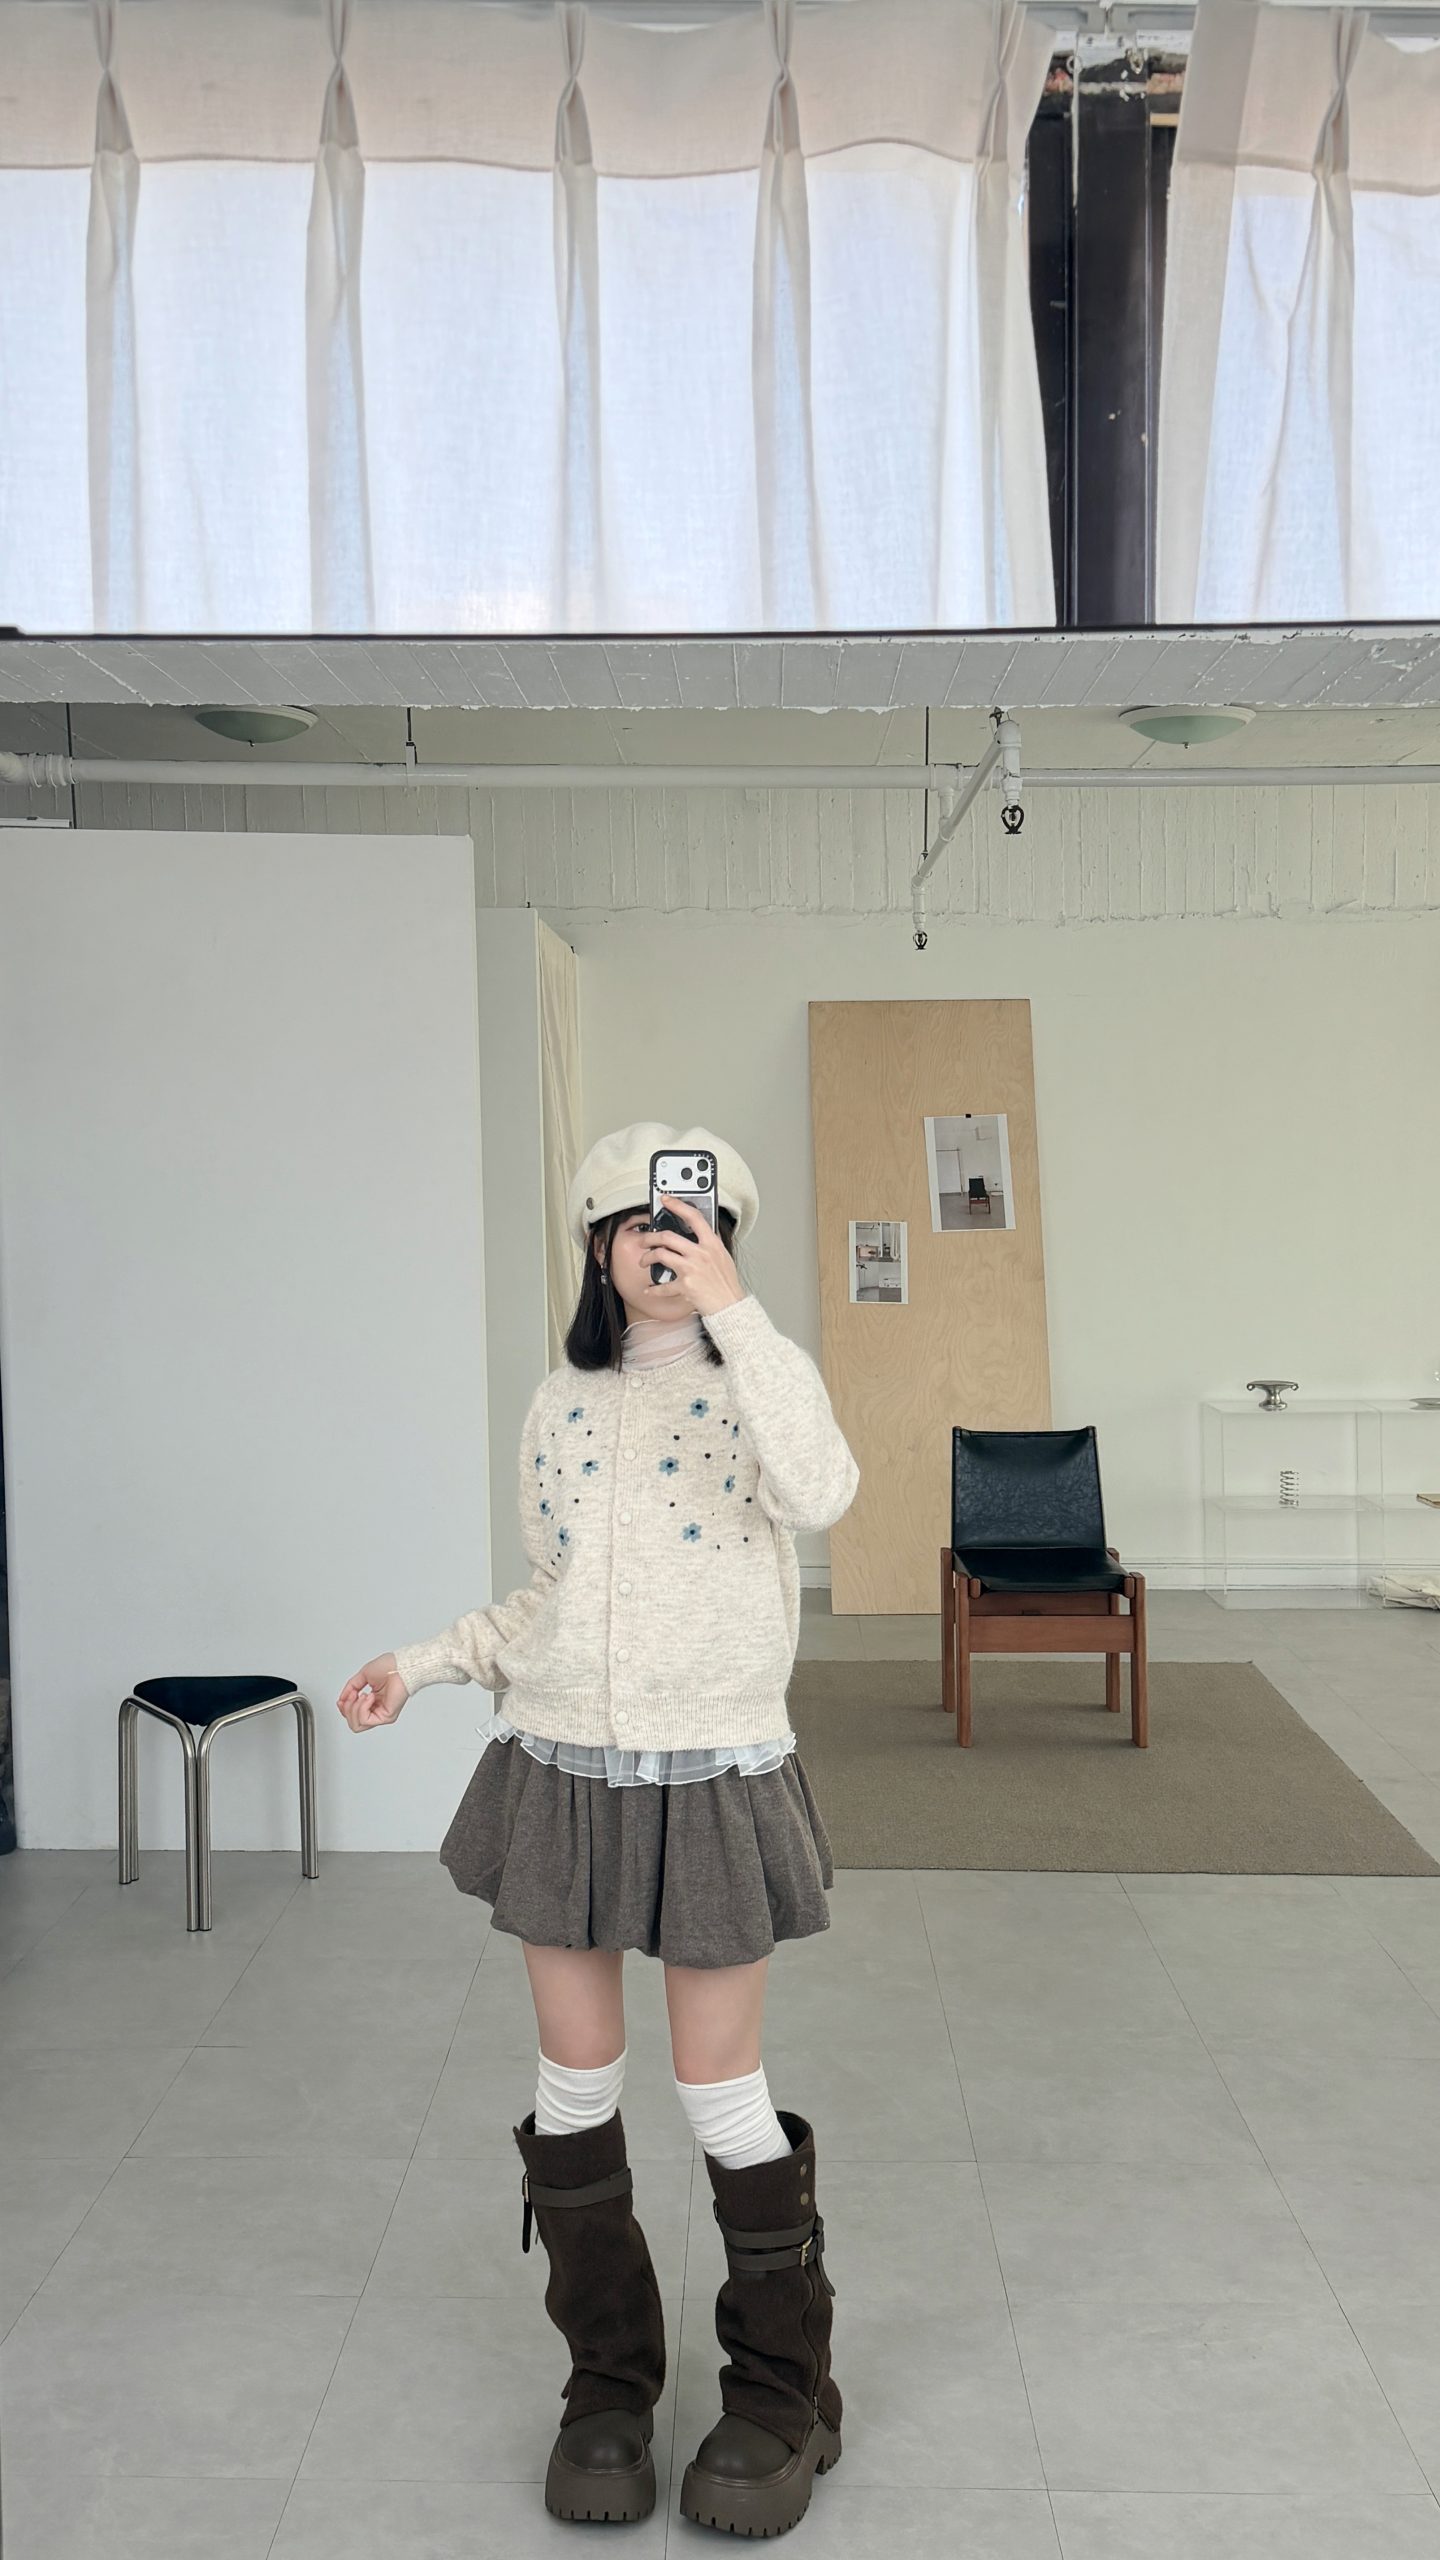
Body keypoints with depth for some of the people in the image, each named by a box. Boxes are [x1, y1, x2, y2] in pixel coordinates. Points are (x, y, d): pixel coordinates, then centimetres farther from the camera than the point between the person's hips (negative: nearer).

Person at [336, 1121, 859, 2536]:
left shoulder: (760, 1383, -4)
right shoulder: (562, 1405, 7)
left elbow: (820, 1493, -28)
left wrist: (731, 1311, -26)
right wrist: (422, 1660, 5)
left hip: (711, 1780, -3)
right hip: (562, 1769, 4)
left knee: (719, 2091, 4)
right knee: (576, 2084, 10)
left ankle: (782, 2395, 25)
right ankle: (608, 2385, 30)